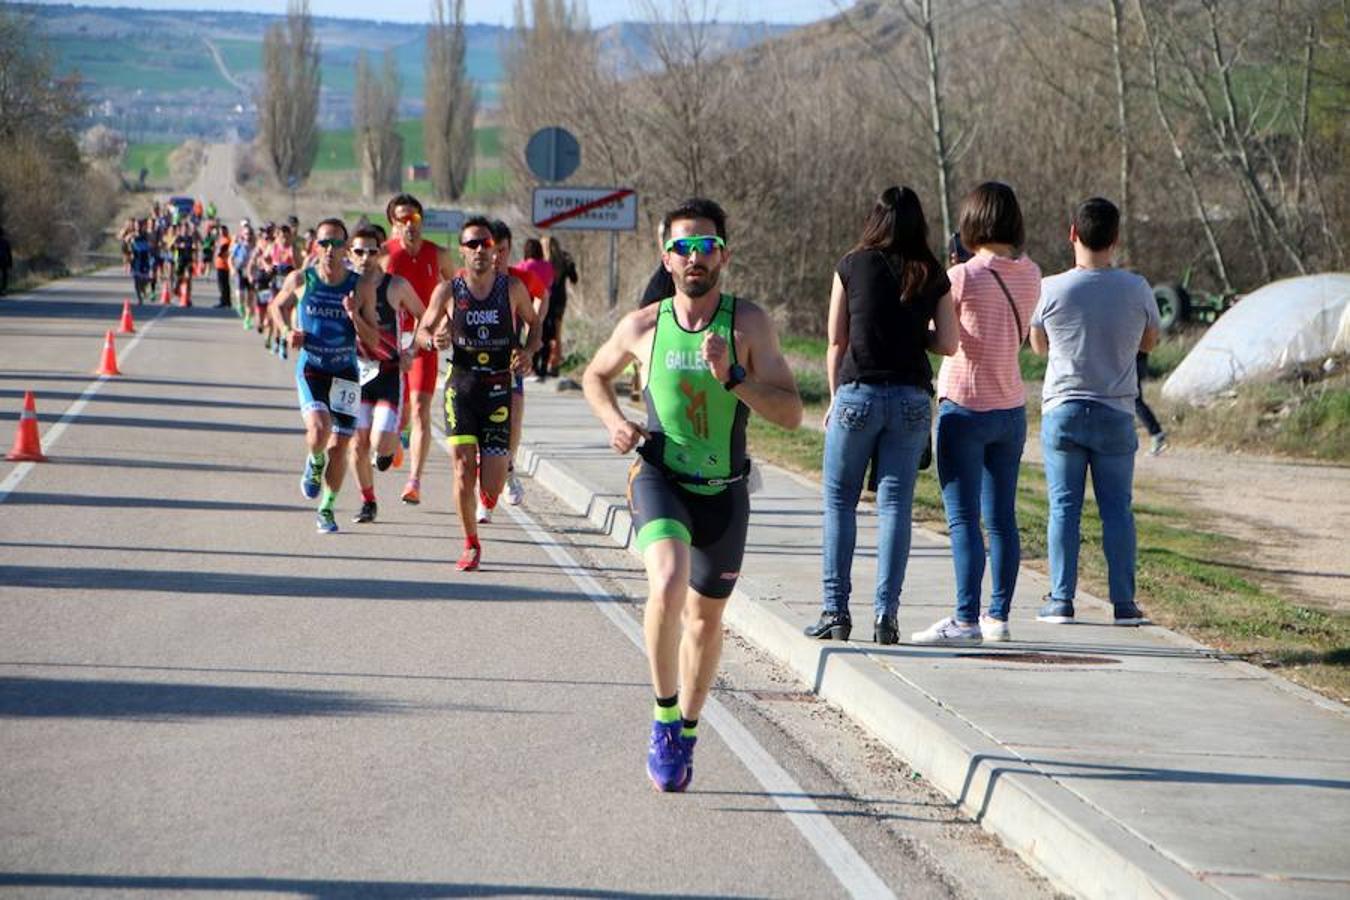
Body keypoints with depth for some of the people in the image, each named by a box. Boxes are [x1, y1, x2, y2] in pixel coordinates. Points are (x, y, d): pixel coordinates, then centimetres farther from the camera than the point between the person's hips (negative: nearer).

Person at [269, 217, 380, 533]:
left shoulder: (362, 286, -5)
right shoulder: (300, 280, -4)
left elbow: (373, 340, -3)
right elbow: (276, 306, 16)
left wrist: (355, 316, -20)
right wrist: (286, 332, -3)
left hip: (345, 371, 1)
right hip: (311, 367, -1)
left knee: (339, 447, 4)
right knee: (319, 431, -25)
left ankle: (327, 508, 27)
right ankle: (314, 463, 11)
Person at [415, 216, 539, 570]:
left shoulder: (512, 288, 0)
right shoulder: (447, 292, -1)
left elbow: (535, 323, 15)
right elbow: (422, 331, 8)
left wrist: (528, 352, -5)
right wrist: (433, 340, -15)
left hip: (499, 387, 0)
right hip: (461, 384, 0)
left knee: (491, 489, -5)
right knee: (463, 467, -11)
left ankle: (486, 497, 35)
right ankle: (471, 544, 8)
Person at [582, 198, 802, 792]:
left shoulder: (749, 324, -9)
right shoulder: (643, 327, -5)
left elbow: (790, 413, -13)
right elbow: (595, 376, 15)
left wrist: (733, 377, -27)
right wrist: (615, 422, -4)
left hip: (723, 492, 1)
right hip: (660, 478, -1)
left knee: (706, 617, 15)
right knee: (668, 584, -29)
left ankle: (687, 731, 38)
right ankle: (664, 717, -12)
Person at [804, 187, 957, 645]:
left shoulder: (853, 265, 0)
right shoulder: (933, 276, 5)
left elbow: (837, 341, 3)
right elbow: (948, 344, 4)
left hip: (858, 393, -2)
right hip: (911, 397, 2)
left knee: (840, 501, 7)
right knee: (895, 504, 3)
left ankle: (836, 611, 4)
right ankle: (885, 614, -3)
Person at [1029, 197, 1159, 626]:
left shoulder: (1052, 290, -8)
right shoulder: (1136, 289, -5)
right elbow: (1150, 341, 12)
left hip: (1063, 410, -1)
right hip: (1116, 413, 1)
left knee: (1064, 507, 4)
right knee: (1117, 509, 6)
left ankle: (1061, 600, 3)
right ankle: (1124, 602, 6)